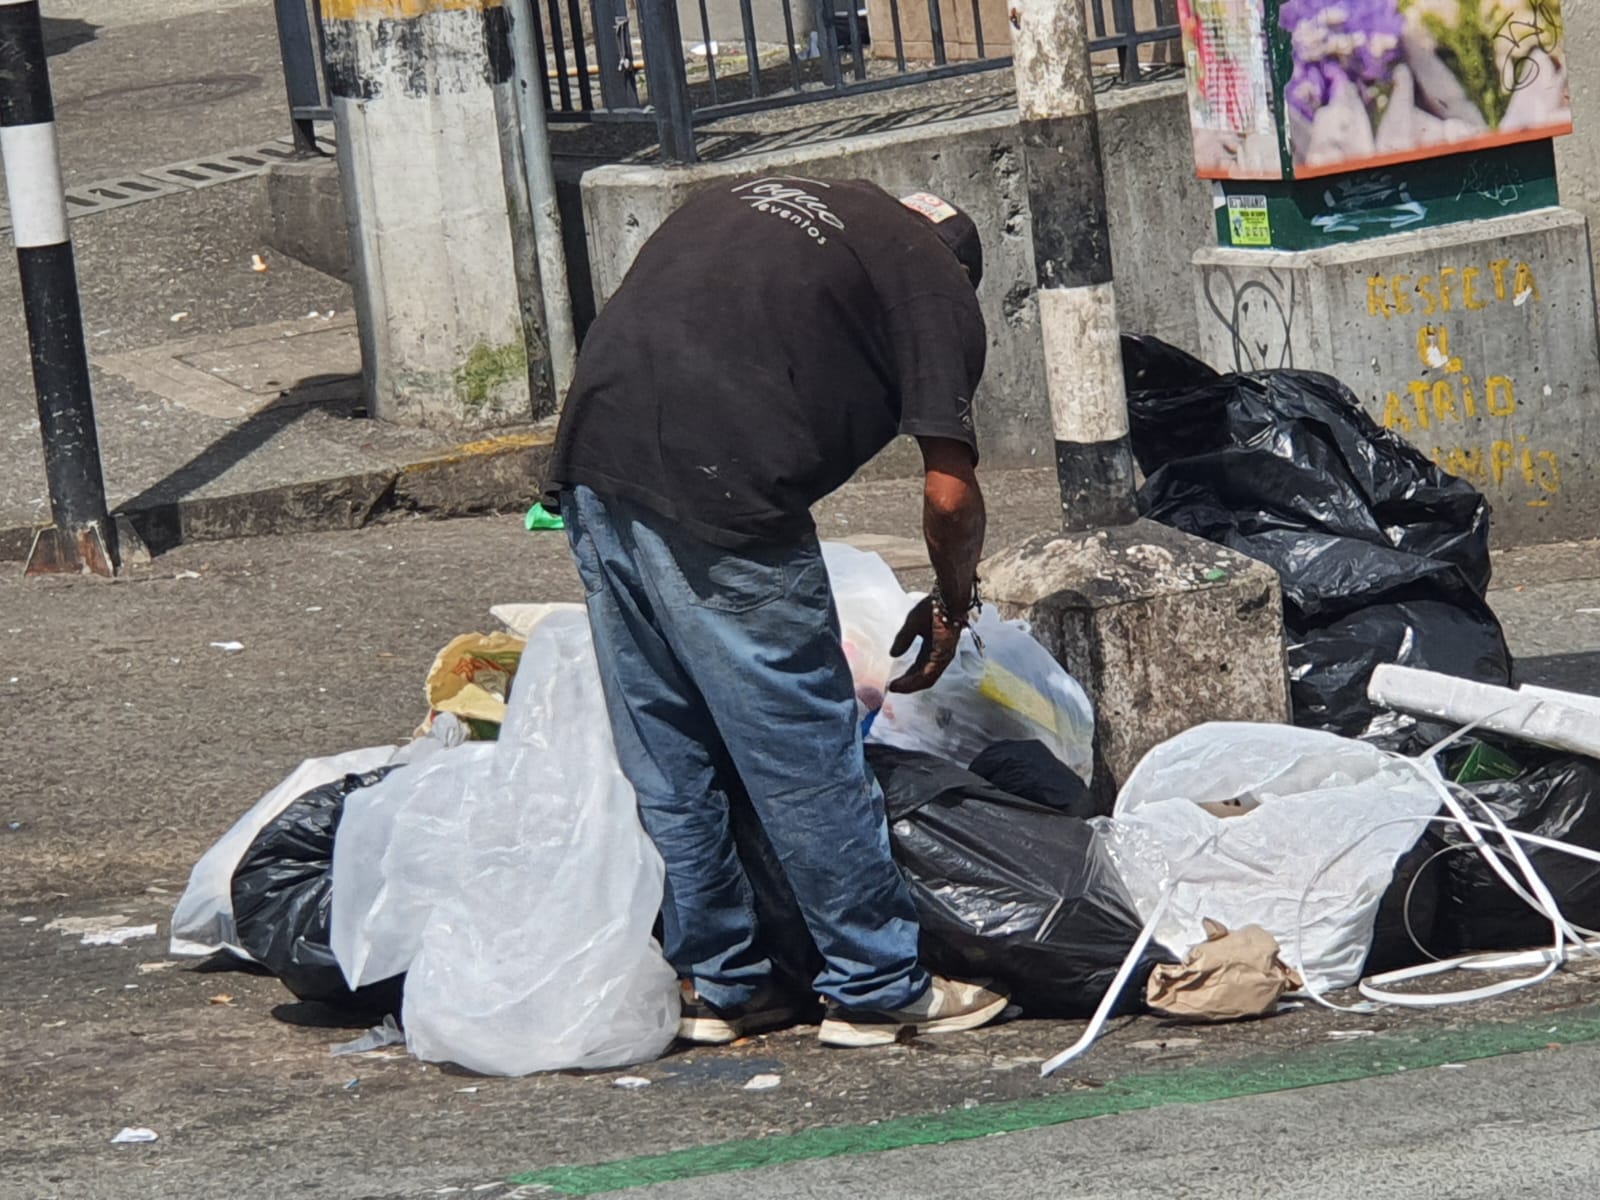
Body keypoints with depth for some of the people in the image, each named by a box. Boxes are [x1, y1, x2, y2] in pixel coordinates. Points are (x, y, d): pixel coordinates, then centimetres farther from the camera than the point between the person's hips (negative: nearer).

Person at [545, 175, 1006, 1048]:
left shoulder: (741, 201, 28)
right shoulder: (934, 280, 9)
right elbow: (949, 493, 2)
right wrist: (952, 605, 21)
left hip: (591, 460, 7)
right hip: (719, 492, -7)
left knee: (665, 763, 17)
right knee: (806, 756, 6)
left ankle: (715, 982, 26)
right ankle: (877, 989, 16)